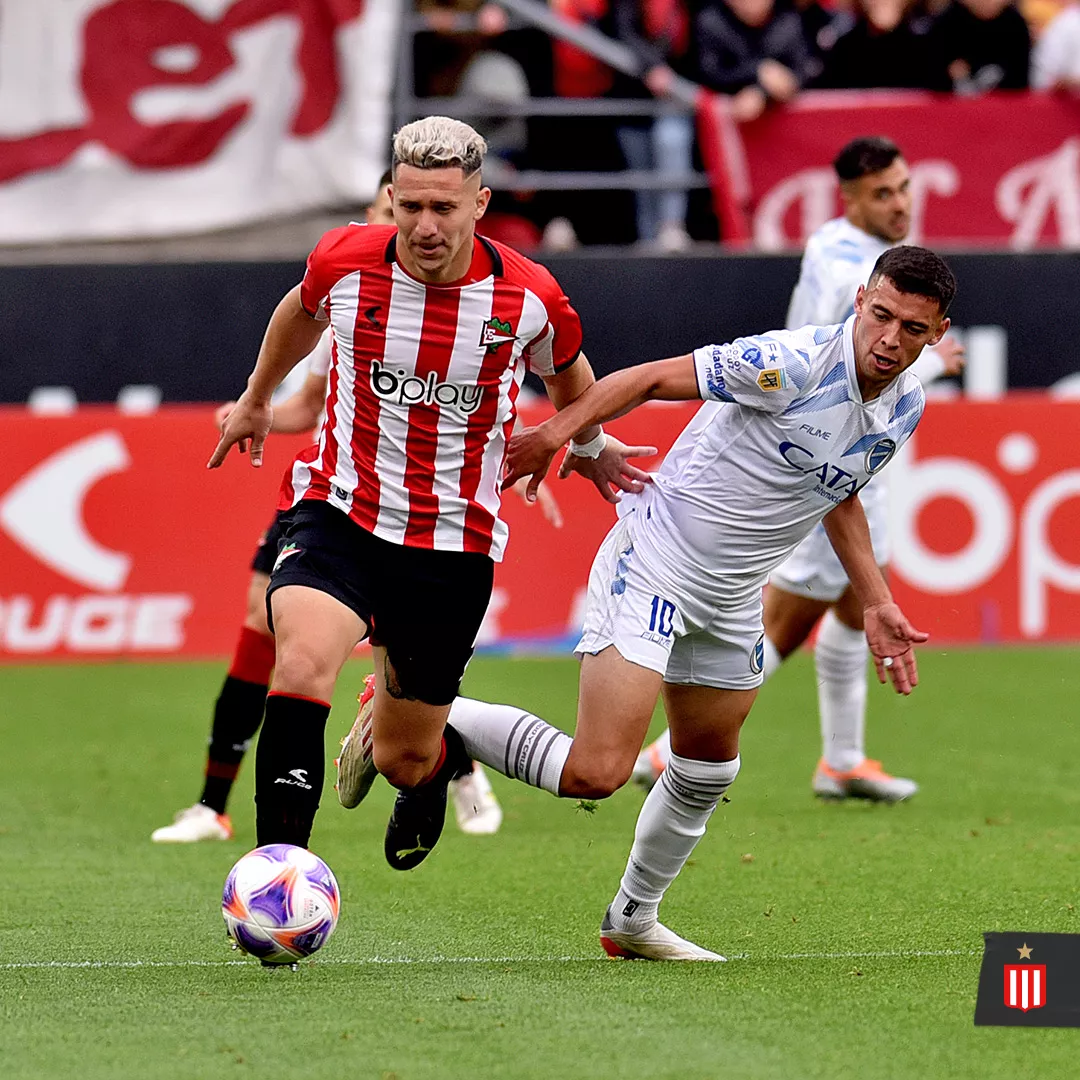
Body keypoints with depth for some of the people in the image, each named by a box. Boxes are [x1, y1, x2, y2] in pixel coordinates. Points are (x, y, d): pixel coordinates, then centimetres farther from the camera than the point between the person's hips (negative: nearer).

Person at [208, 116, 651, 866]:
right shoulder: (344, 262, -9)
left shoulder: (531, 298, -12)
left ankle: (439, 762, 50)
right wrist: (258, 398, 30)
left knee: (402, 759, 9)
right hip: (341, 515, 0)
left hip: (454, 545, 1)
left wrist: (590, 447, 23)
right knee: (304, 663, -31)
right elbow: (303, 310, 17)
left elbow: (567, 375, 14)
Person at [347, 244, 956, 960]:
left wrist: (877, 603, 16)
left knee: (708, 770, 21)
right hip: (654, 563, -8)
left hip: (730, 600, 8)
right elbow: (654, 378, -16)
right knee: (595, 773, -19)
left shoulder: (907, 406, 2)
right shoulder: (794, 363, -22)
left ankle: (633, 920, 42)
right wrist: (562, 430, -23)